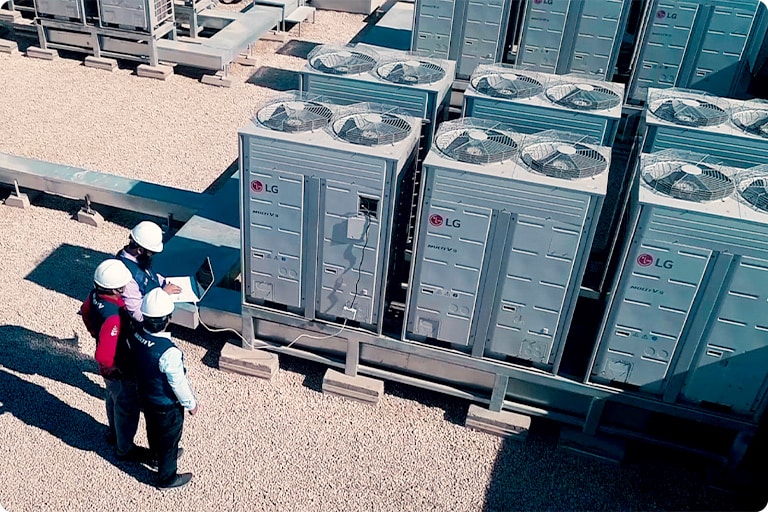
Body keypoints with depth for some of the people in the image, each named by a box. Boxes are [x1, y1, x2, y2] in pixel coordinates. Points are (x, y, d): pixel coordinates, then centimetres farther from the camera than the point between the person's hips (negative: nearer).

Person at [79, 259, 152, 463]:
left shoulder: (95, 295, -15)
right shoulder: (114, 317, -42)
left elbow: (85, 311, 8)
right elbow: (103, 357, -41)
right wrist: (115, 369, -22)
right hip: (120, 371, -8)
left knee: (113, 399, 32)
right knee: (127, 408, 16)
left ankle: (114, 432, 57)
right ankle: (125, 448, 39)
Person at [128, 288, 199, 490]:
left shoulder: (135, 335, -20)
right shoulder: (169, 352, -41)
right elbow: (179, 383, -27)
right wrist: (191, 404, -8)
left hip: (145, 397, 7)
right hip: (168, 406, -6)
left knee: (154, 430, 33)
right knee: (169, 441, 19)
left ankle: (158, 455, 61)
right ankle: (167, 478, 42)